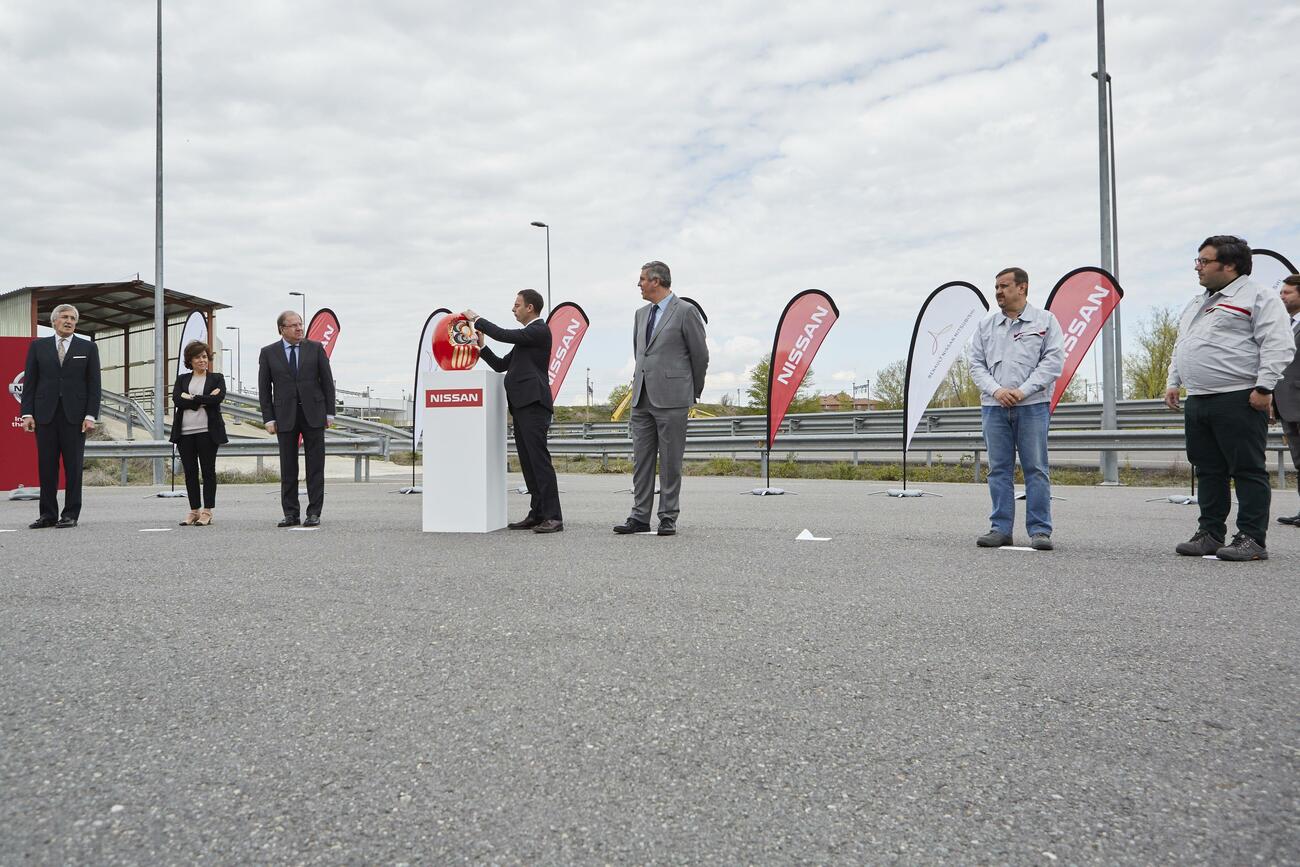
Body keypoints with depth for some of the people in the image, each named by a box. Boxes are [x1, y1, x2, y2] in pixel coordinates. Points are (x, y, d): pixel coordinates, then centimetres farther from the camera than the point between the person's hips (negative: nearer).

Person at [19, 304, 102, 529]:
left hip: (75, 415, -1)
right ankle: (48, 514, 9)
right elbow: (29, 381, 8)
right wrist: (27, 413, -1)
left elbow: (94, 384, 3)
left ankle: (71, 514, 5)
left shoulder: (88, 347, 7)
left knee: (73, 467, 0)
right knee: (46, 466, 3)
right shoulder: (38, 346, 11)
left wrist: (91, 416, -5)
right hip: (45, 415, 1)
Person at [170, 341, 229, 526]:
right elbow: (176, 400, -3)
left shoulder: (217, 378, 7)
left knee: (208, 471, 0)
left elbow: (218, 398, -11)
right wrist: (204, 400, -10)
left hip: (207, 431, -3)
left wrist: (192, 398, -9)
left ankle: (207, 512, 5)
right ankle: (194, 511, 14)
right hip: (185, 432, 3)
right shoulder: (182, 379, 14)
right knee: (190, 472, 6)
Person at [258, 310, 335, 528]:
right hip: (285, 416, 0)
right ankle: (290, 514, 10)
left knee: (315, 466, 0)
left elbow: (327, 381, 4)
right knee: (288, 468, 4)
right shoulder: (268, 353, 4)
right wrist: (268, 418, -2)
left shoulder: (315, 348, 4)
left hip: (313, 413, 0)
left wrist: (330, 413, -1)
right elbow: (264, 388, 5)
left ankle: (314, 513, 4)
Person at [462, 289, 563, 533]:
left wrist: (477, 319, -2)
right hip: (521, 405, 10)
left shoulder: (540, 330, -4)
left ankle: (553, 517, -15)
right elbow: (500, 365, 24)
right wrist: (481, 347, 12)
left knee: (539, 458, -13)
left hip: (533, 404, -10)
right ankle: (537, 514, 11)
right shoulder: (526, 336, 25)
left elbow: (504, 334, -15)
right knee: (528, 462, 8)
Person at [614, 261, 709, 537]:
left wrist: (693, 392, 8)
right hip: (642, 398, 7)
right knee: (641, 460, 7)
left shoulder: (686, 311, -5)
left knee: (670, 462, 0)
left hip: (671, 399, -7)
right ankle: (640, 517, 12)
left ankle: (668, 518, 7)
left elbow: (700, 355, -1)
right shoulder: (641, 314, 16)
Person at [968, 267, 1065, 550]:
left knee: (1036, 468, -3)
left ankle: (1040, 530, 1)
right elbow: (976, 364, 9)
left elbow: (1053, 360, -3)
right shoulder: (985, 326, 14)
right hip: (994, 407, 3)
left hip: (1033, 405, -3)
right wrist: (996, 390, -8)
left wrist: (1023, 391, -13)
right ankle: (1001, 529, 8)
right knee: (999, 469, 3)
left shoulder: (1045, 321, 5)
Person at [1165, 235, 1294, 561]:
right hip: (1197, 401, 8)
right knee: (1209, 471, 11)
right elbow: (1180, 347, 29)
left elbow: (1278, 345, -12)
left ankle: (1252, 539, -1)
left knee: (1248, 470, -4)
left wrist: (1263, 387, -18)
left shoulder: (1257, 297, -3)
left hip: (1238, 400, -8)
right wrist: (1173, 382, 20)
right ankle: (1210, 534, 17)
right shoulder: (1195, 304, 22)